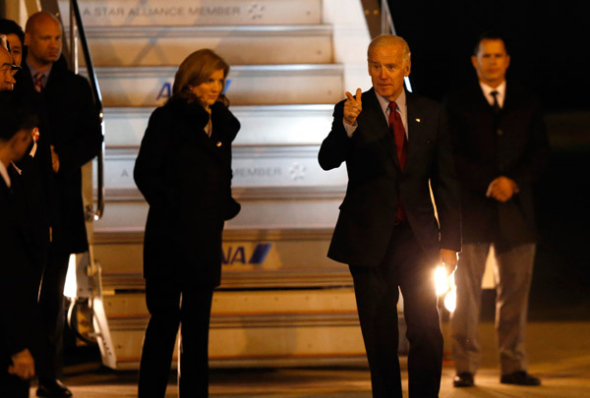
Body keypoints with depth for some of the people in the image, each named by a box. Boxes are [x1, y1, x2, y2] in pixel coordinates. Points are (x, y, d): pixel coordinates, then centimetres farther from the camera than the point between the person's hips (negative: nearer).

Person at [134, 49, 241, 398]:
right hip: (172, 233, -6)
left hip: (206, 234, 6)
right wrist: (172, 207, -12)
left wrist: (225, 206, 7)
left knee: (198, 320, 7)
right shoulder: (168, 119, -5)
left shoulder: (221, 122, 14)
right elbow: (146, 172, -10)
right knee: (165, 318, -3)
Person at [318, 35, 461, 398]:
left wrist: (450, 242, 2)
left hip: (418, 238, 1)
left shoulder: (431, 114, 6)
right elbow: (328, 160, -17)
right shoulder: (352, 112, 0)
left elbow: (446, 182, 9)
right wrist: (348, 124, -36)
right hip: (370, 241, -1)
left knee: (428, 335, -7)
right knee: (380, 341, 4)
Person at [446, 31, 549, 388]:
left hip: (515, 209, 2)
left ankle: (514, 367, 5)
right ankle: (465, 368, 0)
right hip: (472, 209, -2)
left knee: (515, 291, 1)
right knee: (467, 291, -3)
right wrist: (489, 184, -14)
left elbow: (539, 154, 6)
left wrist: (513, 181, -10)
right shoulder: (457, 104, 5)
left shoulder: (527, 104, 12)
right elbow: (454, 156, -2)